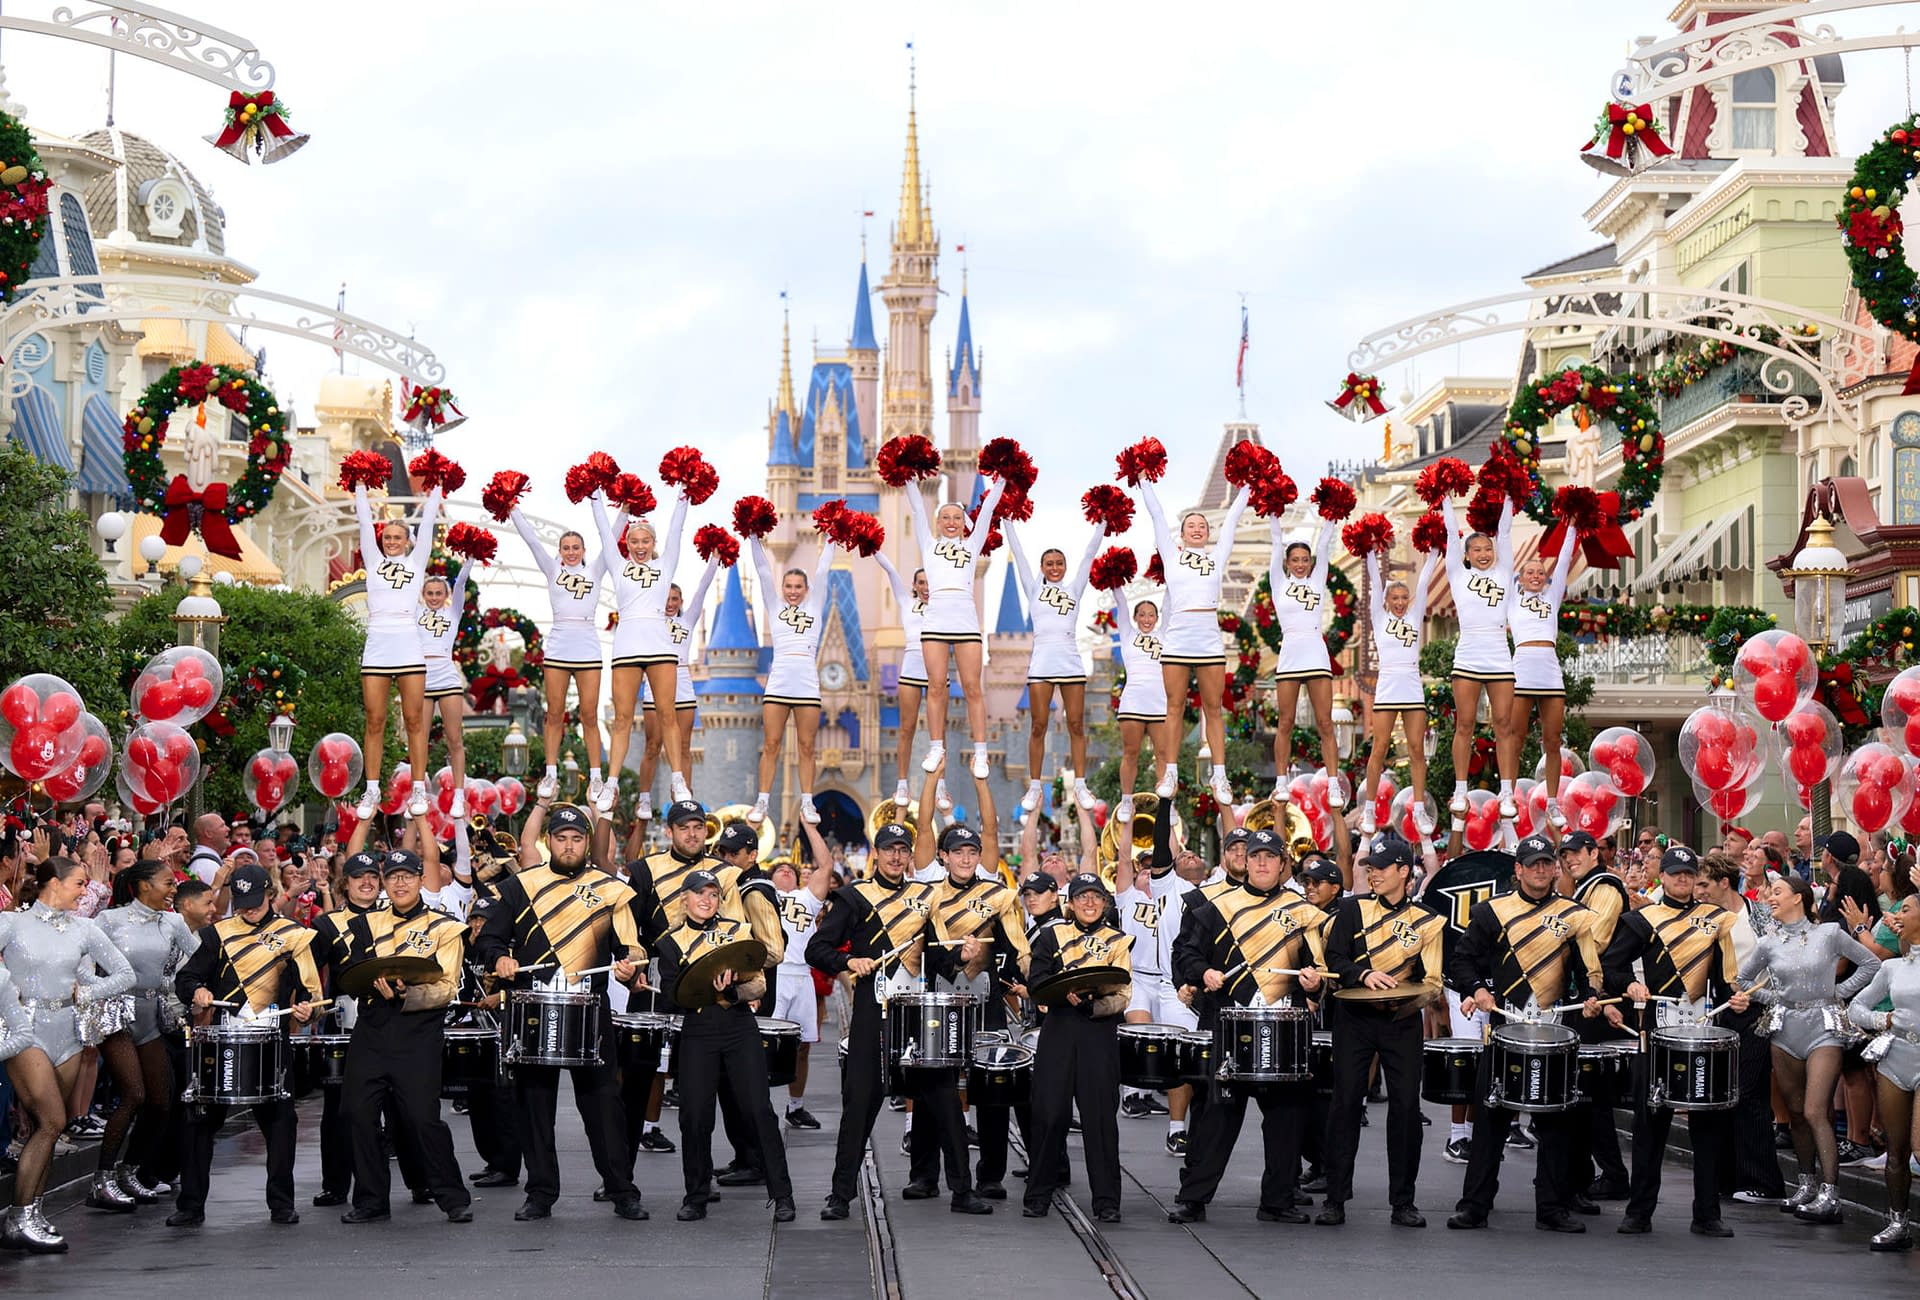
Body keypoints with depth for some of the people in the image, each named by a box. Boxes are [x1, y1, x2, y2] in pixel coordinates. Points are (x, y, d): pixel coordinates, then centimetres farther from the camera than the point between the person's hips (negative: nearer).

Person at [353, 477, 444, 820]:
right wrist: (361, 487, 20)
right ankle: (372, 791, 5)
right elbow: (365, 522, 16)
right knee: (374, 722, 1)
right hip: (376, 647, 1)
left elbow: (426, 524, 13)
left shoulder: (416, 562, 14)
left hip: (408, 648, -1)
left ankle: (418, 791, 3)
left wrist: (436, 489, 18)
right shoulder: (373, 561, 15)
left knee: (414, 721, 0)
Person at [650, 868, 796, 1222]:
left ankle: (782, 1196, -2)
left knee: (759, 1110, -6)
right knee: (694, 1116, -3)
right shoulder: (672, 942, 7)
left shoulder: (739, 931, 9)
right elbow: (674, 996, -2)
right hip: (697, 1036, 0)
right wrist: (713, 988, -19)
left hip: (741, 1032, 0)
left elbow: (759, 986, 3)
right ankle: (695, 1198, 11)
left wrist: (733, 992, -19)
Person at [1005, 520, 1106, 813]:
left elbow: (1090, 554, 11)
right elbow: (1018, 553, 10)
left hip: (1071, 664, 1)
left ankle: (1079, 784, 6)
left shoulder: (1074, 589, 13)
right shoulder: (1034, 589, 11)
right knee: (1038, 727, 0)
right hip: (1041, 664, -1)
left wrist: (1102, 522, 8)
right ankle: (1034, 787, 4)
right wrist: (1008, 520, 8)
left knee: (1076, 726, 2)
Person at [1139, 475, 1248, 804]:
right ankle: (1170, 774, 5)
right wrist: (1143, 480, 13)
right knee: (1175, 708, 2)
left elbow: (1232, 518, 17)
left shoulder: (1217, 556, 14)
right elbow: (1157, 514, 12)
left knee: (1213, 709, 3)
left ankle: (1220, 778, 2)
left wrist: (1245, 486, 18)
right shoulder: (1171, 554, 11)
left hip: (1210, 641, 1)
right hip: (1177, 639, -1)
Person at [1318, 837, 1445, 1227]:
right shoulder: (1352, 910, 7)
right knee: (1345, 1102, -2)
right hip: (1354, 1017, 0)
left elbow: (1434, 981, 3)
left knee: (1406, 1107, -3)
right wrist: (1364, 975, -19)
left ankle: (1403, 1202, 6)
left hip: (1402, 1022, 0)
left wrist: (1409, 1000, -18)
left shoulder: (1427, 923, 6)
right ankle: (1335, 1198, 3)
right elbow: (1334, 957, 0)